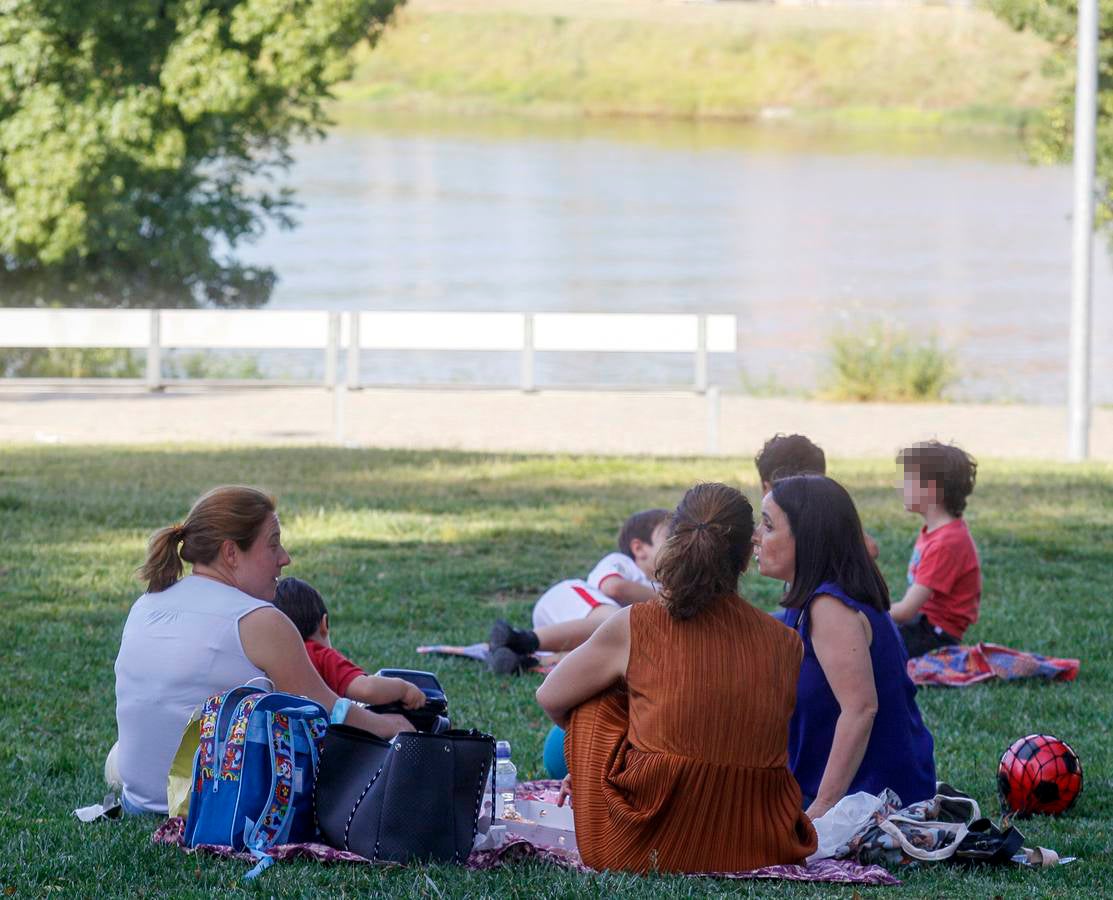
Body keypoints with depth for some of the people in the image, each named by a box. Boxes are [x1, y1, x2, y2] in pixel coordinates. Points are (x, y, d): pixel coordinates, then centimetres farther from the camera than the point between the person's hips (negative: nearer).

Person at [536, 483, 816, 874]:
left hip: (646, 852, -5)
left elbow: (550, 698, 12)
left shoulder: (633, 627, -4)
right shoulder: (785, 644, 3)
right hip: (761, 848, 5)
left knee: (594, 705, 20)